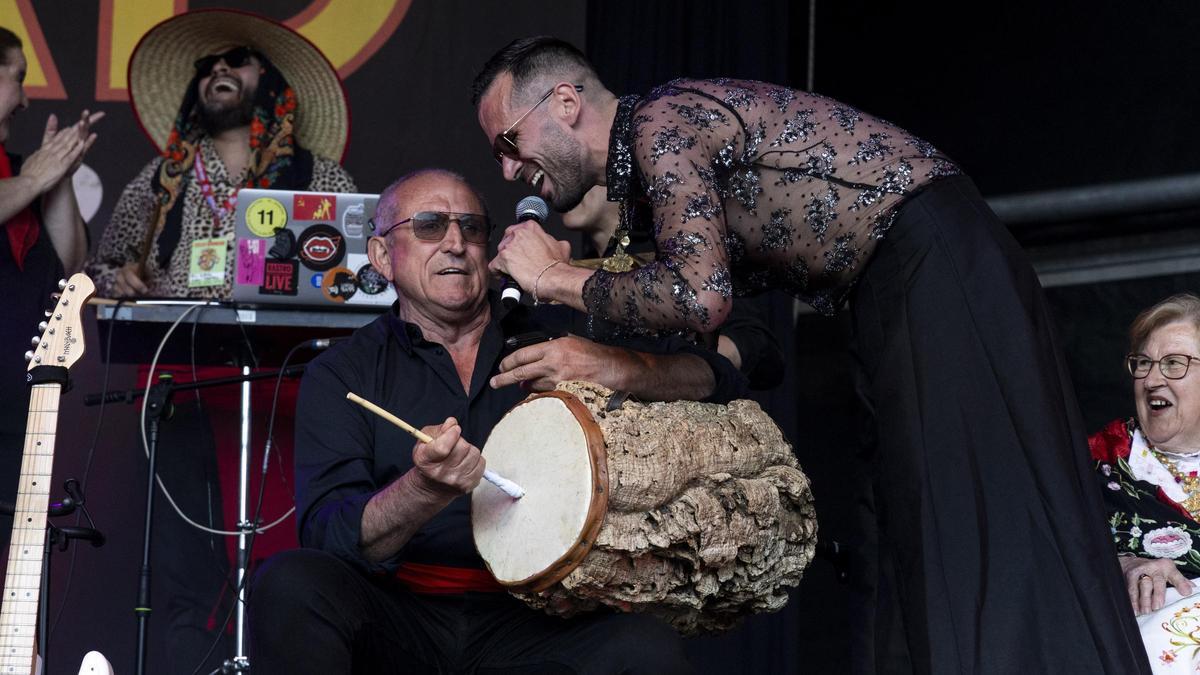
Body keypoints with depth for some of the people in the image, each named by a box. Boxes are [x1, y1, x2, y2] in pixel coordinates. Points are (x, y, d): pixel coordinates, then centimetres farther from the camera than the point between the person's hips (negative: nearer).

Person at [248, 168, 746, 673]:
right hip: (395, 615, 0)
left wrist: (620, 369, -14)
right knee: (291, 582, -30)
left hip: (529, 623, 1)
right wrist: (425, 490, -28)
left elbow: (718, 381, 8)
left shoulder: (551, 337, 11)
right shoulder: (340, 374, 6)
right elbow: (327, 536, -7)